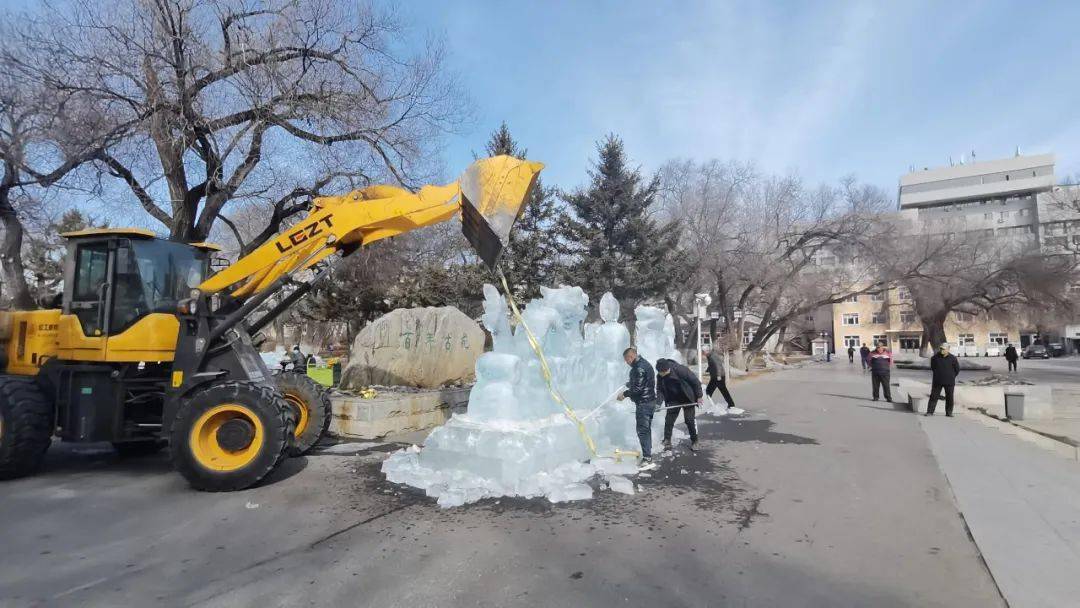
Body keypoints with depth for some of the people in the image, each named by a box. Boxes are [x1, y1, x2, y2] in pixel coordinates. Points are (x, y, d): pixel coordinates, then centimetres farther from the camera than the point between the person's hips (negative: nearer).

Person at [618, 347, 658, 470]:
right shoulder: (644, 364, 13)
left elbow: (638, 388, -22)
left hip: (643, 403, -11)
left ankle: (648, 460, -7)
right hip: (650, 401, 11)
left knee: (642, 430, -8)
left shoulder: (639, 368, -19)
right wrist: (630, 383, 28)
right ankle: (647, 454, 27)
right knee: (646, 429, 17)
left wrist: (625, 394, -13)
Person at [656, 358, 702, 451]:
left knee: (689, 420, 1)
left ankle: (694, 441, 19)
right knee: (669, 420, -2)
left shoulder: (681, 370, -28)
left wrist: (699, 396, -14)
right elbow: (659, 390, 0)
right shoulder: (660, 376, -13)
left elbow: (695, 381, -18)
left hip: (687, 399, -4)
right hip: (673, 401, 4)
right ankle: (667, 441, 9)